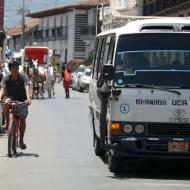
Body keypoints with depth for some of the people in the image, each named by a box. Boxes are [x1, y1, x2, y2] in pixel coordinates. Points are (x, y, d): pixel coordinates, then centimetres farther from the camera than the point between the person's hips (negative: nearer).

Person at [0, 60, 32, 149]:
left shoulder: (23, 77, -11)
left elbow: (26, 87, -25)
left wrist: (28, 98, -43)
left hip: (21, 101, 0)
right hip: (11, 98, 0)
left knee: (22, 118, -16)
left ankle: (21, 140, -3)